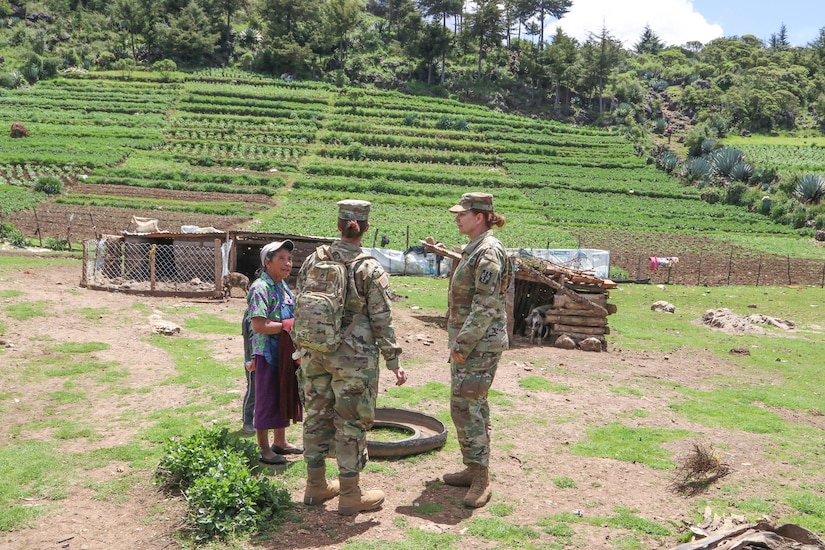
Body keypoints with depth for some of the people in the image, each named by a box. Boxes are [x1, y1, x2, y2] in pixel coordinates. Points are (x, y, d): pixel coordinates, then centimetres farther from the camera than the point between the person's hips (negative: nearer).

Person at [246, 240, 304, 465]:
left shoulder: (283, 286, 11)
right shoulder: (260, 288, -17)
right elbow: (259, 325, -25)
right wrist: (288, 325, -21)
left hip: (285, 352, 9)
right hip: (267, 352, -9)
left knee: (284, 396, 17)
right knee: (266, 399, 2)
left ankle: (280, 442, 32)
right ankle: (265, 450, 14)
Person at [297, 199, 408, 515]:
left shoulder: (314, 260, 1)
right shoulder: (371, 269, -12)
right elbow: (383, 321, -10)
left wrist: (303, 347, 18)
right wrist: (393, 361, -3)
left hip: (314, 354, 5)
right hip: (354, 358, -5)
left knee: (316, 416, 16)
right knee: (351, 422, 6)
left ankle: (316, 486, 30)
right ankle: (350, 495, 17)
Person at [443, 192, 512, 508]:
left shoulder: (488, 253, -17)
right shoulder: (474, 249, 14)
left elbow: (486, 307, -22)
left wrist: (462, 345, -20)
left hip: (480, 344, -10)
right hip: (468, 341, 10)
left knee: (465, 406, -8)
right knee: (472, 404, 15)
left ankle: (481, 479, 2)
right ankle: (474, 469, 26)